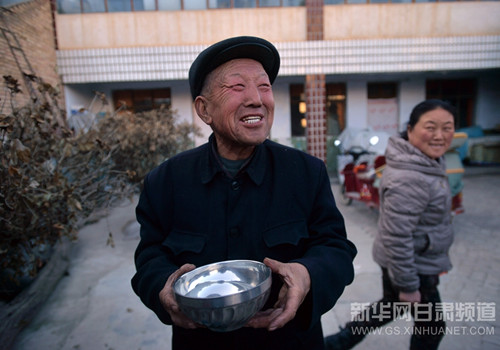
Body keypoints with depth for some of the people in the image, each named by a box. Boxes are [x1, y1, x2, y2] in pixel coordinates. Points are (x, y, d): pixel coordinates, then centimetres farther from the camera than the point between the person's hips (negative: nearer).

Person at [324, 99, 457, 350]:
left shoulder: (427, 162, 3)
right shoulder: (410, 179, -30)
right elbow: (396, 236, -31)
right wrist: (408, 286, -22)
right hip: (414, 267, -10)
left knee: (391, 306, 27)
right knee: (431, 327, 14)